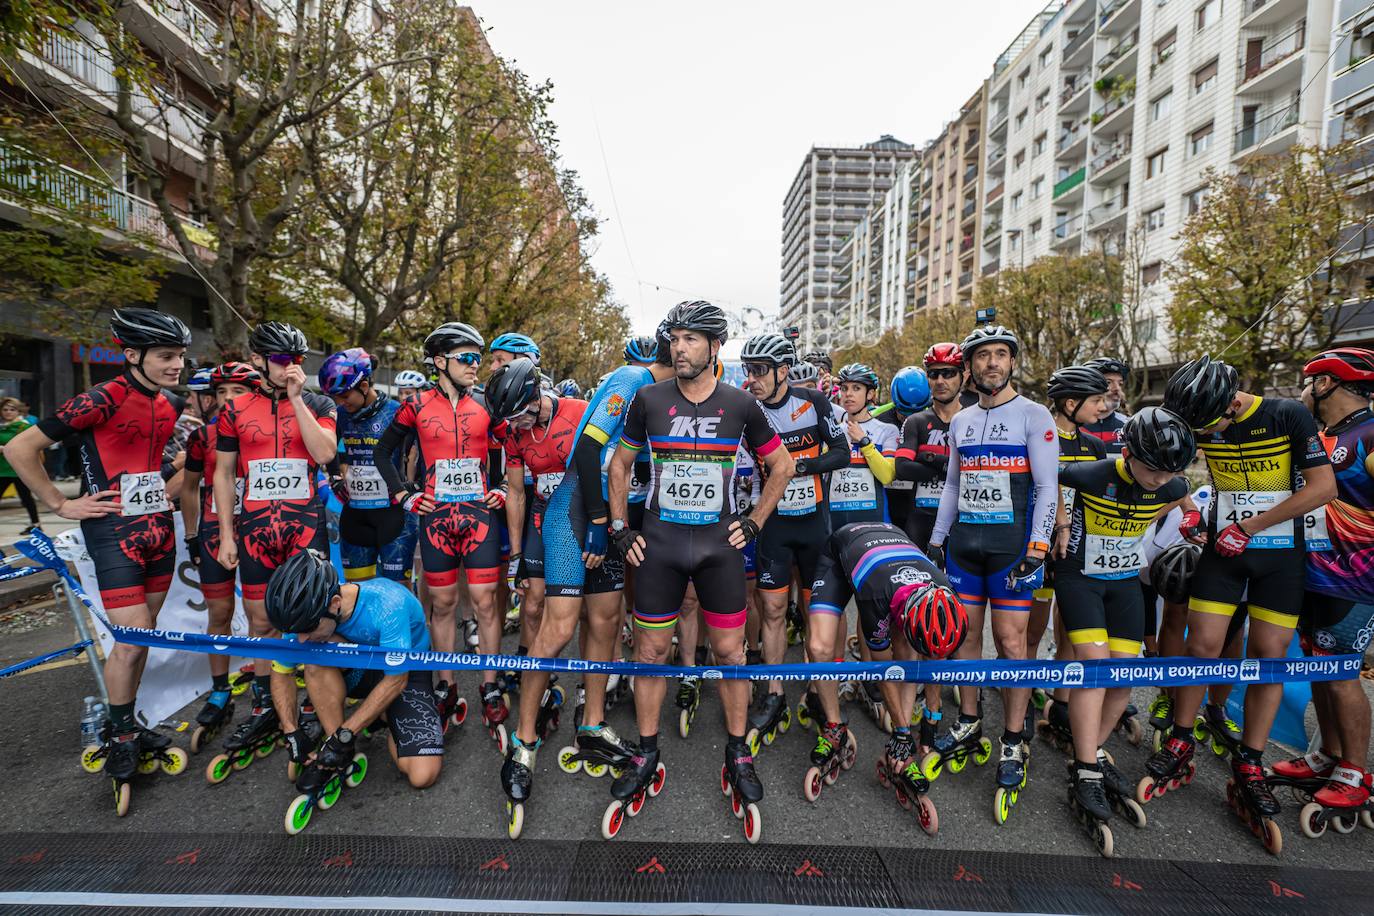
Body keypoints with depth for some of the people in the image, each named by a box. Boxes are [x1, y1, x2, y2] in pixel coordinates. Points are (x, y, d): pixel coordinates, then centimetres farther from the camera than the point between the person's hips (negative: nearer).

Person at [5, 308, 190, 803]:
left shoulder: (171, 404, 5)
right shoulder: (103, 399, -16)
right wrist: (61, 504, -8)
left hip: (158, 527, 6)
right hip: (114, 531, -6)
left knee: (144, 633, 14)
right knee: (132, 640, -6)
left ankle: (126, 725, 29)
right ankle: (120, 740, 14)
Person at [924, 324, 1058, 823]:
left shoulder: (1034, 416, -2)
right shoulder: (960, 421, 13)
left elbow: (1047, 487, -6)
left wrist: (1037, 546, -14)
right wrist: (937, 538, 13)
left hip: (1012, 542, -5)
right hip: (964, 541, 5)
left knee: (1011, 641, -2)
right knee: (966, 634, 10)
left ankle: (1013, 744, 12)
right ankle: (968, 723, 25)